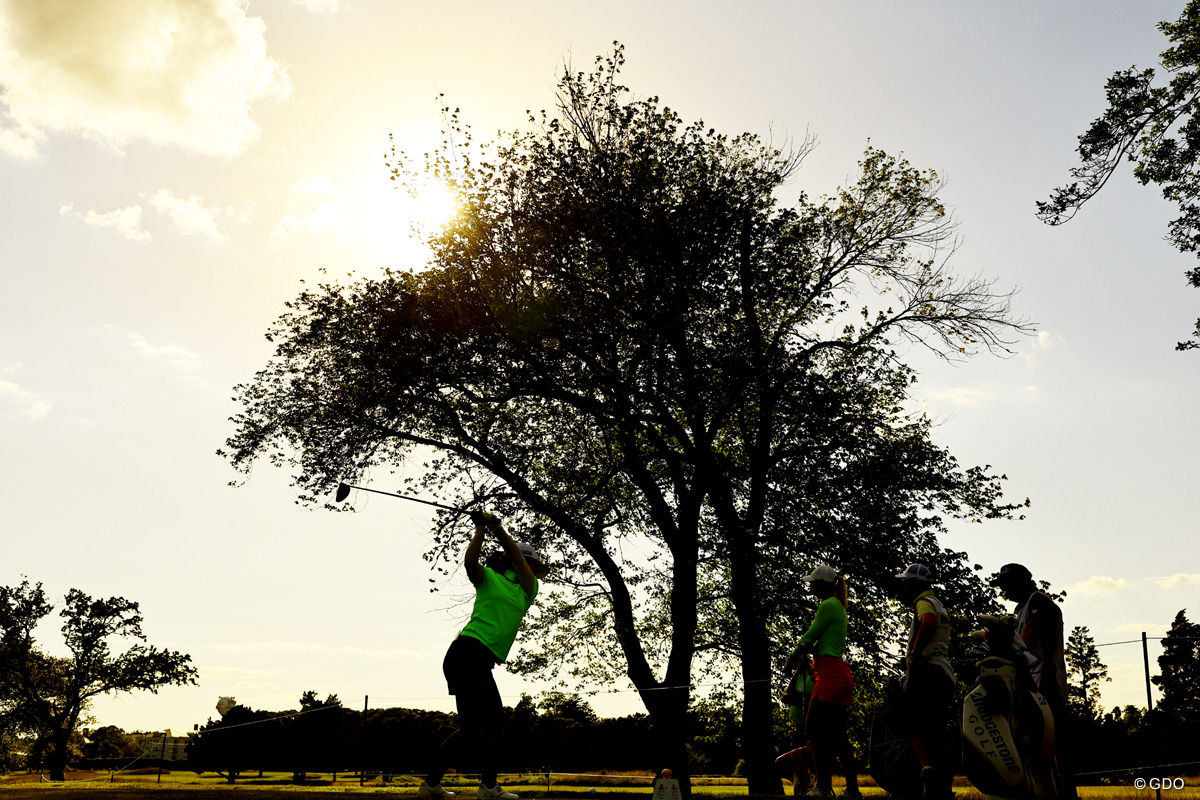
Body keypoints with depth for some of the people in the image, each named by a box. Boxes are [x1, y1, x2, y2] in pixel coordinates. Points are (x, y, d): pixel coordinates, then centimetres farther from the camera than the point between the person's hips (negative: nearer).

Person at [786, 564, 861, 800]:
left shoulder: (828, 605, -10)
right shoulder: (839, 605, 21)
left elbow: (809, 636, -7)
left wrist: (794, 655, 10)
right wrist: (805, 648, 4)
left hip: (829, 673, -10)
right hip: (839, 673, 10)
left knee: (815, 728, -8)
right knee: (837, 733, 9)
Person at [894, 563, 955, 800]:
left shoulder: (924, 602, -4)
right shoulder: (941, 607, 27)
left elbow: (928, 622, -28)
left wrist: (916, 653, -23)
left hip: (925, 671, -9)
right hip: (944, 673, 9)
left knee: (915, 726, -8)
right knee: (937, 730, 11)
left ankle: (927, 766, -31)